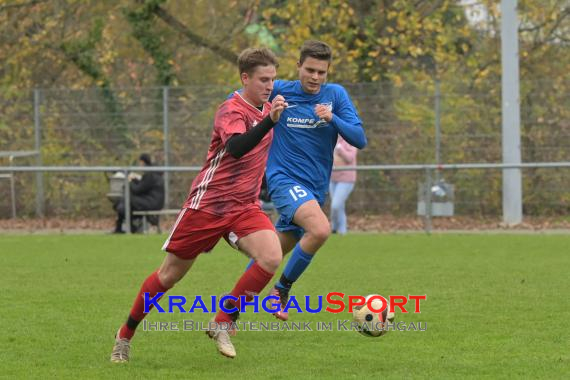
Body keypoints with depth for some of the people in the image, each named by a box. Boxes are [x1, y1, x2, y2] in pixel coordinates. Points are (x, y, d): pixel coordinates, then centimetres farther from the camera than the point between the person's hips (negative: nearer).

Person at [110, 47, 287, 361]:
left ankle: (222, 324, -8)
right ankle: (126, 335, 24)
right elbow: (236, 147, -41)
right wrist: (270, 121, -50)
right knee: (170, 275, 5)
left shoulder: (265, 106, 7)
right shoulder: (231, 111, -18)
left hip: (244, 206, 6)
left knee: (271, 258, -21)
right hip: (208, 203, -6)